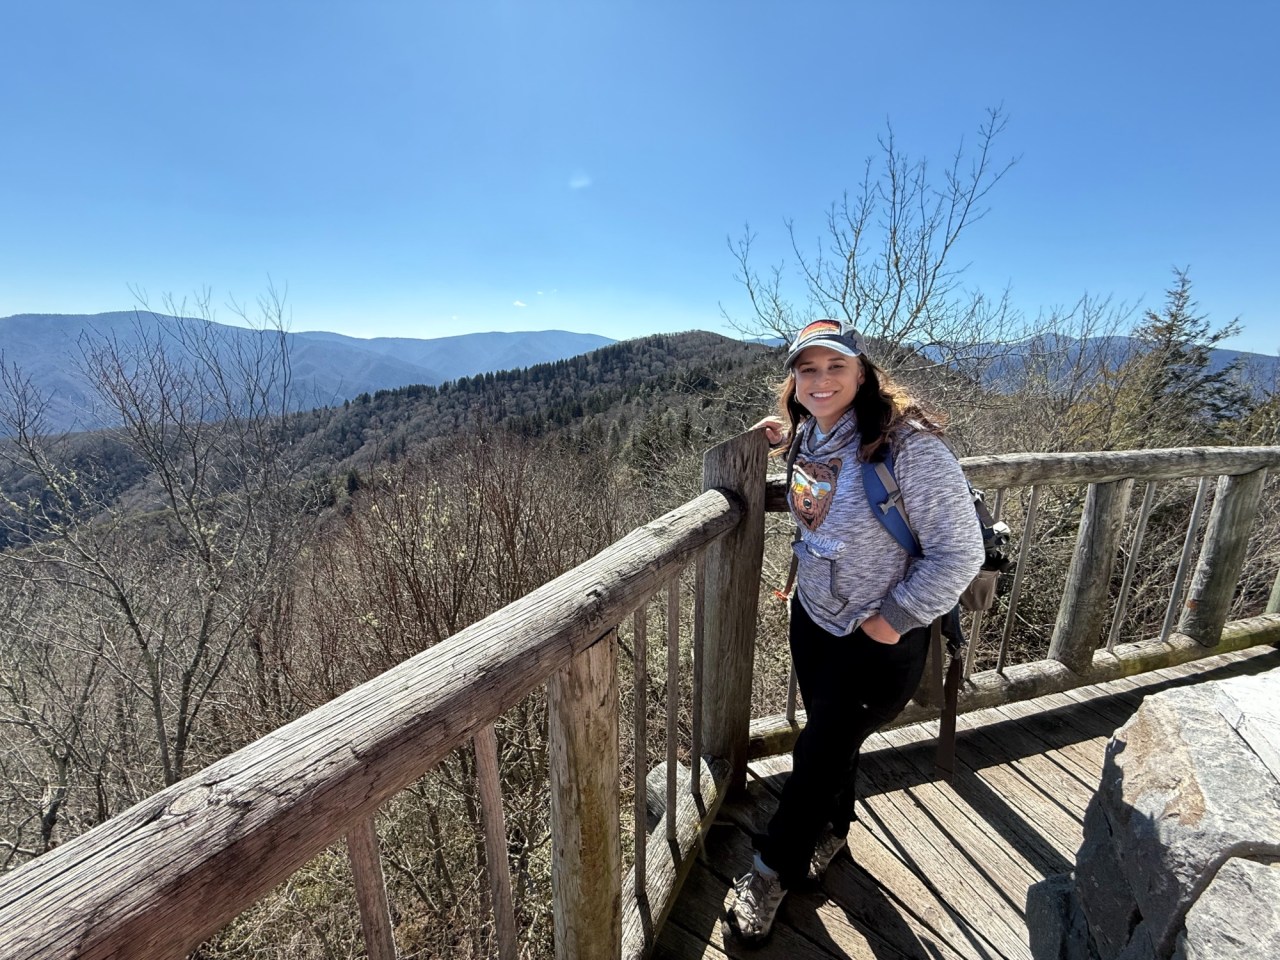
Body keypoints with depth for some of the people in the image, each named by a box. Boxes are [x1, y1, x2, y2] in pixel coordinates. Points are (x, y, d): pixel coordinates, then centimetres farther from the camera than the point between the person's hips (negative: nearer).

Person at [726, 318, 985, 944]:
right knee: (829, 739, 23)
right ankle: (832, 829, 53)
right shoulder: (808, 437, -4)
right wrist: (784, 441, 2)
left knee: (818, 753, 8)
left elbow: (959, 552, -20)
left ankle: (770, 873, 35)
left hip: (880, 639, -5)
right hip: (811, 617, 6)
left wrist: (893, 620, -16)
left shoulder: (908, 445, -25)